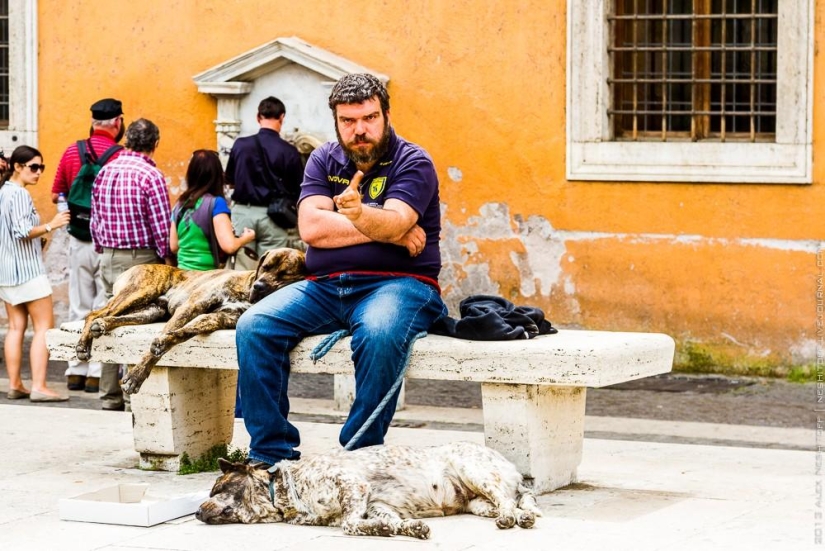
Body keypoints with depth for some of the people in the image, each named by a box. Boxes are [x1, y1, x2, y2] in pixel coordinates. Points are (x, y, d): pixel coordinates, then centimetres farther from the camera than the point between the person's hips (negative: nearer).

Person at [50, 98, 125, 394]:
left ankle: (76, 371, 12)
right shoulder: (121, 156, -11)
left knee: (79, 307, 11)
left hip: (78, 240, 4)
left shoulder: (72, 151, 4)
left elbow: (56, 195, 12)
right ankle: (98, 372, -1)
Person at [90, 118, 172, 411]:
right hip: (141, 258, -6)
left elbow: (95, 219, 13)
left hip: (108, 256, 6)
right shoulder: (150, 175, -13)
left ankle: (110, 395, 14)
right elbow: (161, 225, -14)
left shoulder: (105, 172, 8)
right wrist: (168, 258, -3)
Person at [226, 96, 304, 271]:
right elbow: (298, 190, -3)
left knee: (242, 270, 4)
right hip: (272, 216, -2)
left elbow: (230, 182, 10)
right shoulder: (288, 151, -9)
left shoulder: (240, 145, -3)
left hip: (243, 212, 2)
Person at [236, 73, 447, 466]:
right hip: (325, 286, 5)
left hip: (396, 283, -5)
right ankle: (271, 455, -15)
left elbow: (394, 224, -21)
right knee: (254, 327, -18)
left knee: (379, 334, -38)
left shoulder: (412, 162, -1)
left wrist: (358, 215, -43)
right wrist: (385, 232, -10)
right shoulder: (324, 160, 12)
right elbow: (311, 227, -4)